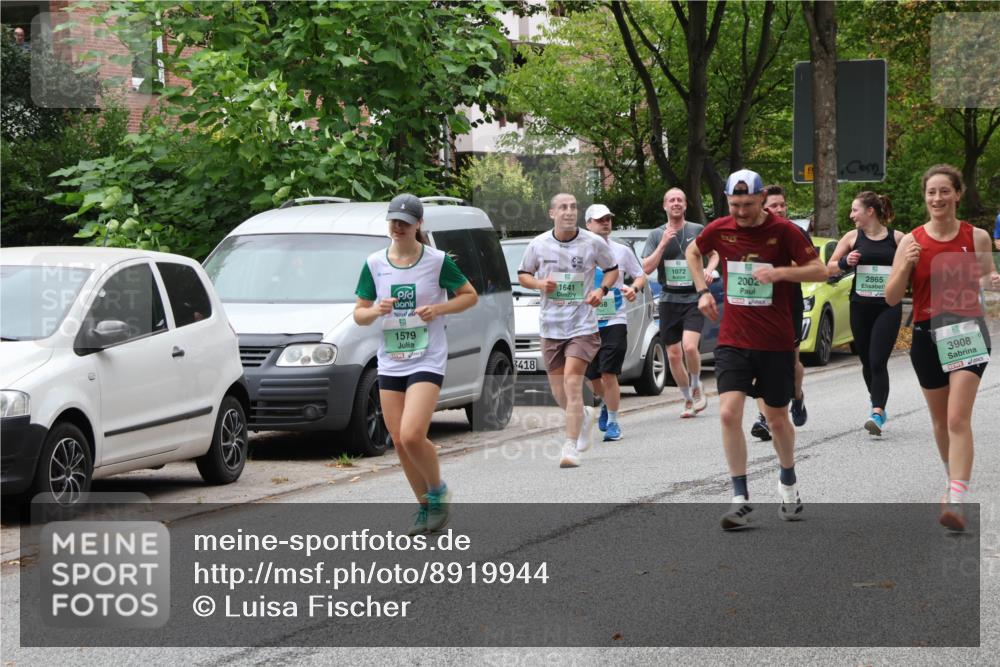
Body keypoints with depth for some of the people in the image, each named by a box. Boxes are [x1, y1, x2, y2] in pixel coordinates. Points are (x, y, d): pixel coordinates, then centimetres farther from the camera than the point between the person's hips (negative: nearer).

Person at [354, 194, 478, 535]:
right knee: (400, 441, 5)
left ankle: (438, 492, 6)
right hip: (389, 363, 4)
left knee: (412, 435, -19)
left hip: (427, 362, -4)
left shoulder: (437, 261, -4)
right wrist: (375, 311, -15)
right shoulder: (375, 263, 4)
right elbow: (359, 313, 8)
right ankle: (425, 505, 22)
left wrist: (438, 308, -12)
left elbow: (470, 295, 5)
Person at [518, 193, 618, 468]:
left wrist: (602, 290, -8)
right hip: (551, 328, 3)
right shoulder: (538, 245, 1)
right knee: (559, 393, 8)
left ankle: (571, 447, -15)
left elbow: (612, 269, 11)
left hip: (583, 325, -3)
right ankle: (584, 415, 41)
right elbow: (523, 275, 13)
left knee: (572, 381, -18)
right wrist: (539, 283, -9)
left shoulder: (593, 243, -3)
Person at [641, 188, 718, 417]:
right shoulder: (656, 235, 5)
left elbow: (714, 254, 18)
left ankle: (696, 387, 4)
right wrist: (663, 244, -12)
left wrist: (709, 269, -4)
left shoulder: (698, 230, 3)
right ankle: (688, 400, 20)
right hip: (669, 300, 2)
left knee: (690, 346, -21)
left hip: (694, 298, -2)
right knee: (674, 355, 4)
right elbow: (647, 268, -2)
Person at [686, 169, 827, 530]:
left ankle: (788, 484, 37)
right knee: (729, 413, -14)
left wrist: (780, 272, -22)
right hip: (733, 339, 2)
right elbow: (693, 252, 20)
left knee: (777, 419, 10)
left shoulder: (783, 231, -9)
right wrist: (703, 290, 8)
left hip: (776, 342, -2)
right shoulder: (720, 229, -1)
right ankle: (741, 499, -8)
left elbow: (819, 270, -7)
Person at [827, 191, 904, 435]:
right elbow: (829, 268, 10)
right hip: (860, 306, 3)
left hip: (888, 307, -3)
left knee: (878, 361, -14)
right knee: (867, 361, 11)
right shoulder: (853, 238, 7)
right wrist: (845, 262, -10)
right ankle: (877, 404, 32)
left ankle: (877, 414, -18)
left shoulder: (897, 238, 1)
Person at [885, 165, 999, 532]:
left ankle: (956, 504, -22)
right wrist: (905, 266, -19)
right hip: (928, 336, 2)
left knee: (958, 419, -15)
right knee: (940, 419, 15)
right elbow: (892, 298, -1)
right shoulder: (912, 241, -1)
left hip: (968, 332, -2)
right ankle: (954, 482, 38)